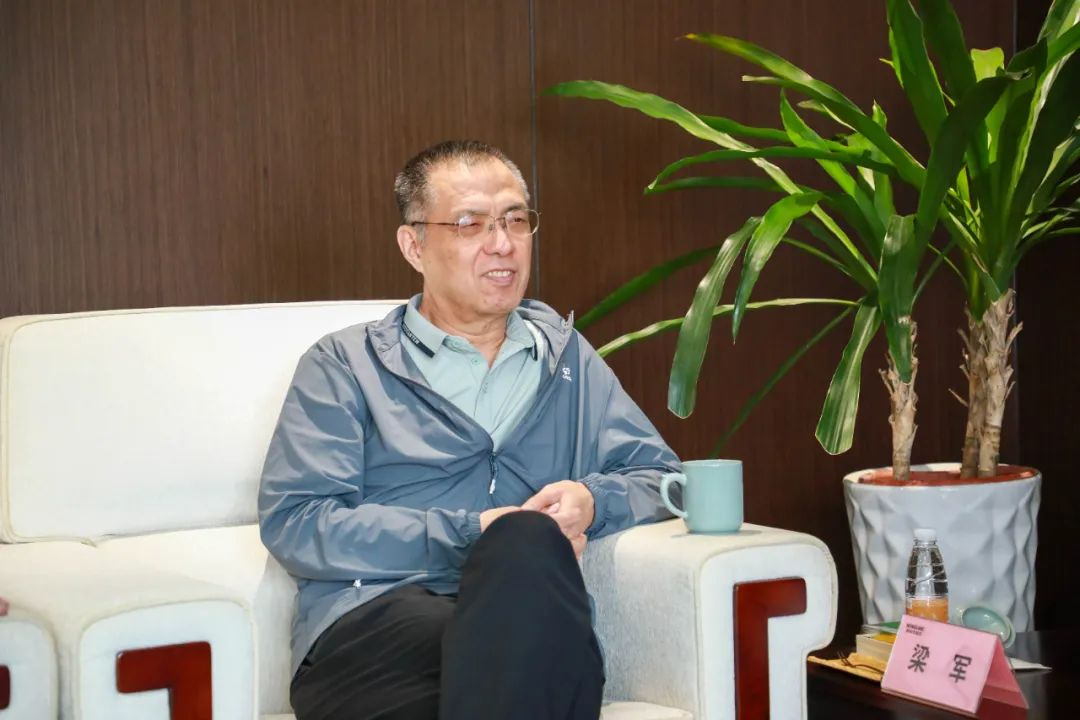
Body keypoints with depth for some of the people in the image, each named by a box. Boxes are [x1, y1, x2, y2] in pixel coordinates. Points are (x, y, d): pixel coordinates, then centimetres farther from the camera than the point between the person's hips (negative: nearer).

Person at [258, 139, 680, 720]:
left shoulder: (564, 355, 26)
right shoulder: (346, 364, 14)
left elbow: (659, 476, 24)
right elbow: (293, 524, 2)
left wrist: (591, 500, -1)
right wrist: (473, 535, -8)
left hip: (529, 624, 2)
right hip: (372, 620, -2)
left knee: (528, 541, -36)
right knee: (525, 541, -35)